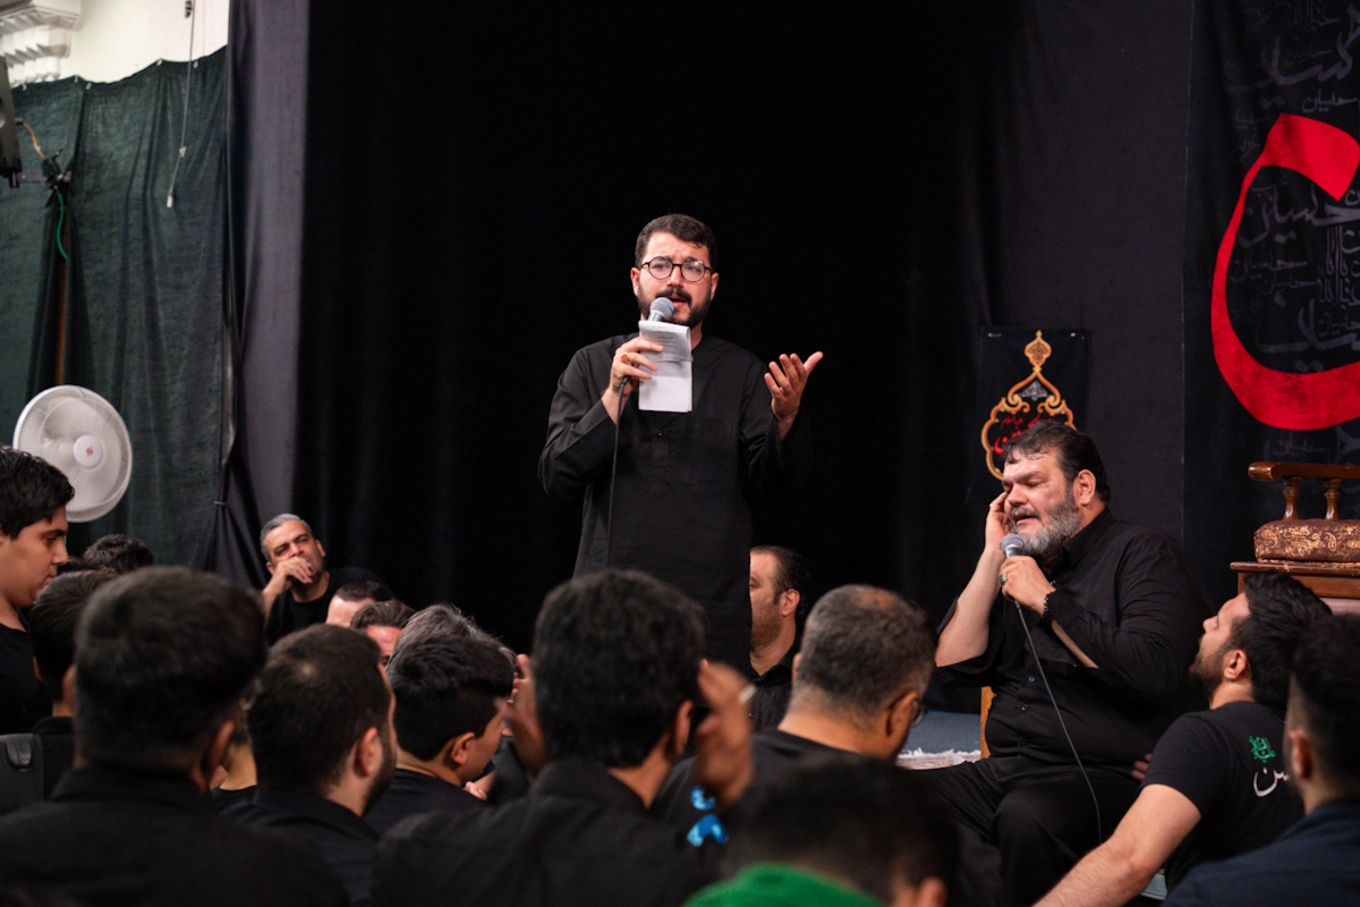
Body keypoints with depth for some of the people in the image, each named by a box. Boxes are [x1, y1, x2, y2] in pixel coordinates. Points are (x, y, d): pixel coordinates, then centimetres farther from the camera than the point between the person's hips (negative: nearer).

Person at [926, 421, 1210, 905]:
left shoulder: (1144, 554, 0)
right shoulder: (1021, 566, 21)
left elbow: (1154, 672, -17)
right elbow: (953, 665, 14)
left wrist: (1048, 601, -10)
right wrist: (993, 556, 10)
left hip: (1105, 777, -7)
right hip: (1003, 771, 7)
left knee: (1026, 815, -38)